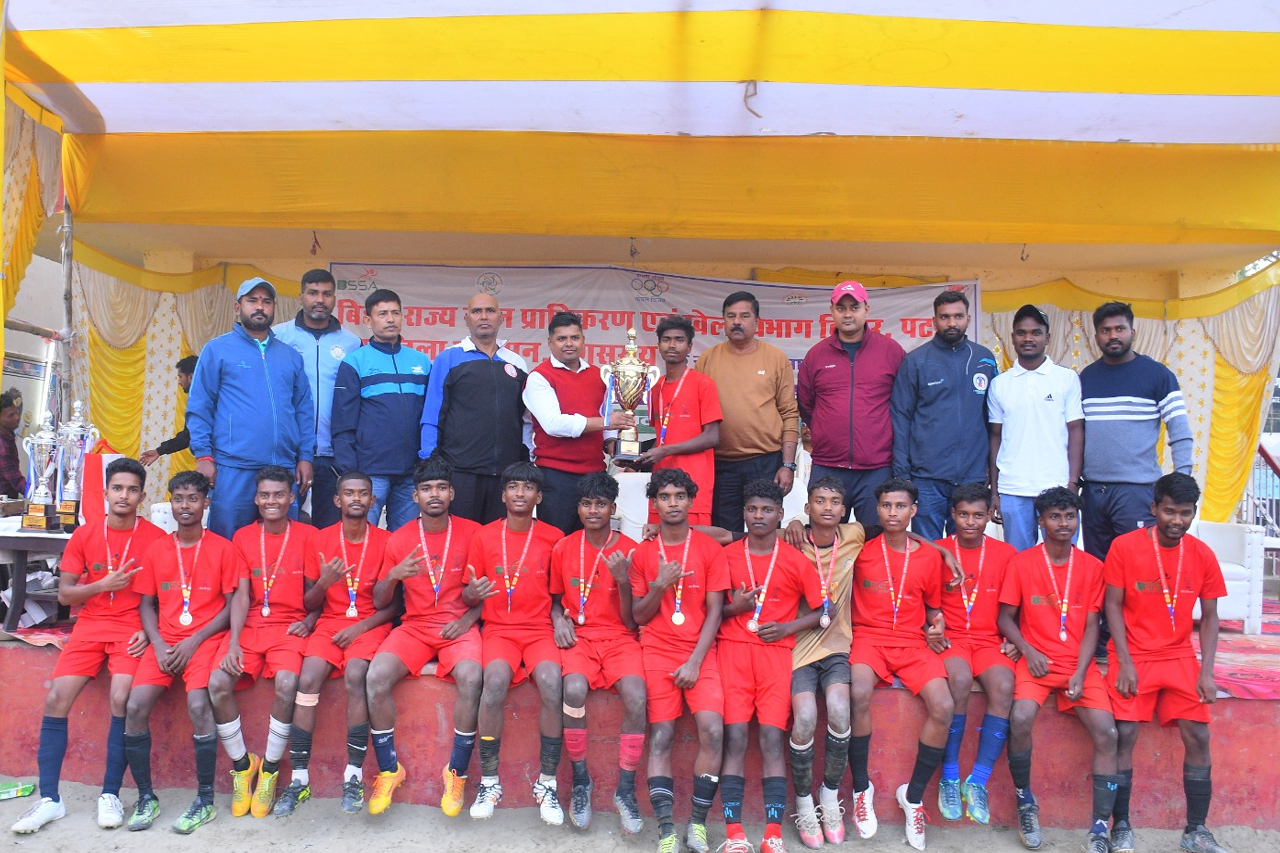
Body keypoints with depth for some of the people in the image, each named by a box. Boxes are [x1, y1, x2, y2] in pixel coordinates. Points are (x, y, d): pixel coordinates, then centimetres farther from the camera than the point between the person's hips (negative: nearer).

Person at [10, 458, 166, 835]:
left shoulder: (155, 538, -4)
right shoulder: (84, 535, 4)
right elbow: (64, 595, 5)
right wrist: (103, 585, -12)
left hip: (132, 629, -3)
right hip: (90, 625, 3)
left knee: (121, 700, -22)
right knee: (56, 700, -12)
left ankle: (110, 795, -7)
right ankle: (49, 799, 0)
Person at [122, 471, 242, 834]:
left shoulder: (223, 548, -1)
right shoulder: (156, 549, 10)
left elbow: (231, 605, -2)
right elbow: (146, 604, 11)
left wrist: (193, 642, -11)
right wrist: (159, 646, -5)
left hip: (205, 639, -4)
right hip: (165, 641, 4)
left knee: (198, 706, -26)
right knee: (135, 706, -17)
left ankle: (205, 800, -10)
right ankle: (146, 798, 0)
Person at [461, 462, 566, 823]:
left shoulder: (553, 538, 6)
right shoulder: (484, 536, 6)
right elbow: (468, 597, 10)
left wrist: (559, 618, -7)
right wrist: (473, 593, -14)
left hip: (539, 629, 0)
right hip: (499, 629, 0)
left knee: (551, 681, -29)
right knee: (496, 680, -31)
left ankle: (547, 783, -14)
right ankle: (489, 781, -15)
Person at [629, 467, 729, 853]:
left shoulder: (710, 548, 5)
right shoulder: (642, 552, 9)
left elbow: (714, 610, 1)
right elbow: (639, 616, 8)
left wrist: (695, 661, -9)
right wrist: (659, 585, -12)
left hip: (700, 651, -1)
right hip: (658, 650, 1)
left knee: (713, 730, -18)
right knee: (661, 737, -13)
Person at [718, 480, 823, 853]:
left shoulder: (796, 561, 7)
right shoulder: (727, 555, 8)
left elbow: (821, 611, 9)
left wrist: (788, 627, -5)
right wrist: (733, 608, -7)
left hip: (776, 651, 0)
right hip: (733, 647, 0)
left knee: (772, 737, -11)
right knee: (734, 736, -11)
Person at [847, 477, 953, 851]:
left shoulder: (929, 557, 8)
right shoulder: (861, 550, 3)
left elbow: (933, 607, 18)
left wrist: (936, 624, -2)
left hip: (912, 642, 2)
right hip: (868, 637, -2)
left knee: (943, 707, -22)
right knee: (858, 694, -33)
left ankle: (914, 794, -1)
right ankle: (862, 787, -10)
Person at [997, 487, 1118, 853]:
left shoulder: (1092, 567, 5)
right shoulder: (1022, 562, 0)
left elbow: (1091, 625, 3)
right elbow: (1005, 617, 4)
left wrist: (1080, 674, -9)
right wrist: (1028, 651, -13)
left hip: (1079, 662, 2)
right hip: (1036, 659, -2)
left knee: (1106, 732, -21)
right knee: (1021, 719, -28)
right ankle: (1025, 802, -3)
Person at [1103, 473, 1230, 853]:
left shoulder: (1202, 555, 1)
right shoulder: (1124, 547, -8)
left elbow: (1209, 617, 6)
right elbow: (1113, 607, -6)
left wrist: (1206, 671, -4)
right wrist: (1125, 663, -13)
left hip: (1180, 657, 3)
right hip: (1133, 655, -3)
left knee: (1198, 736, -6)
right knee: (1124, 734, -13)